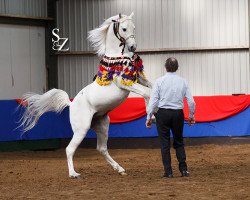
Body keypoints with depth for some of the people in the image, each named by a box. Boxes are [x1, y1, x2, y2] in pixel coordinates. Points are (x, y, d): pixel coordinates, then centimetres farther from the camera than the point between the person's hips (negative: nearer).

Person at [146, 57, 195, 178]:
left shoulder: (160, 81, -5)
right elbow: (191, 101, 1)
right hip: (178, 114, 2)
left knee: (165, 144, 4)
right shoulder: (183, 82, 1)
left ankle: (168, 172, 2)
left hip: (163, 114, -2)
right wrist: (191, 116, 15)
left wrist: (149, 117, -1)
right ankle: (183, 169, 8)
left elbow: (153, 100, -8)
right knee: (179, 142, 15)